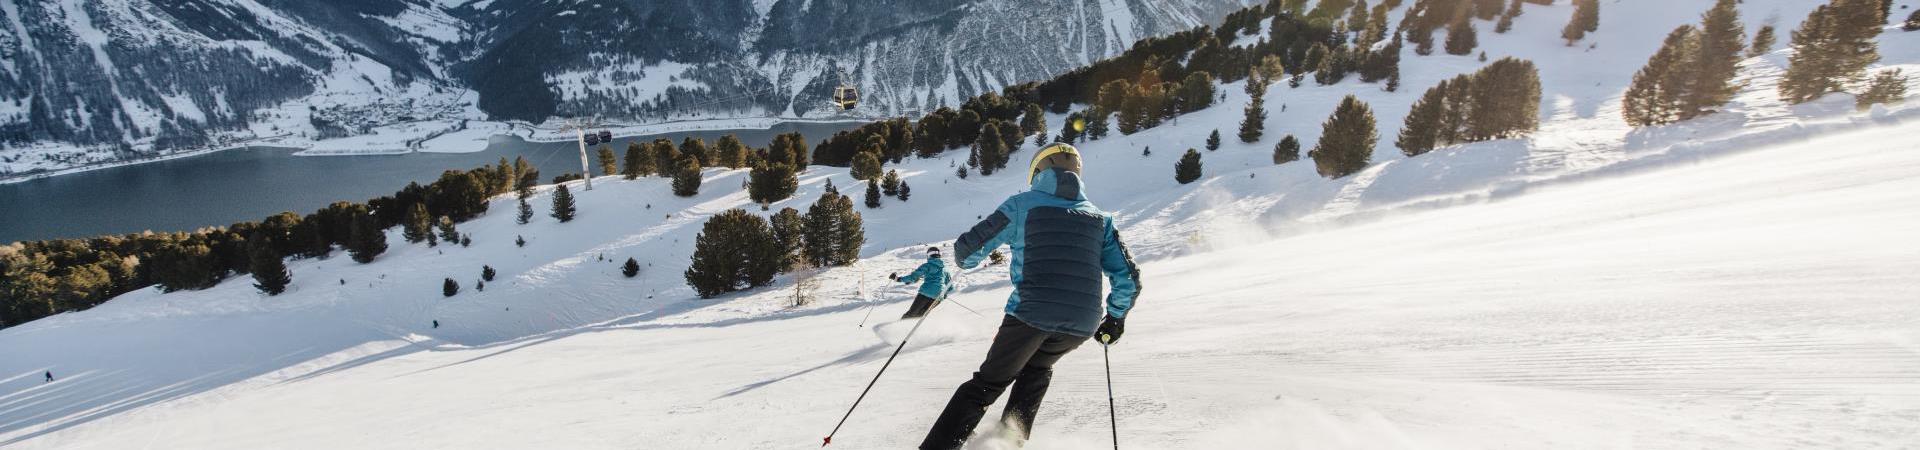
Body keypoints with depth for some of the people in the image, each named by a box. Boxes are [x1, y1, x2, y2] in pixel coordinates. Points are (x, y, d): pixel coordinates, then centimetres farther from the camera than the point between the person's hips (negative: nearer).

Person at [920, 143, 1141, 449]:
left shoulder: (1022, 204, 6)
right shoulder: (1099, 217, 17)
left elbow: (967, 250, 3)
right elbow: (1128, 279, 10)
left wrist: (965, 258, 27)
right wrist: (1116, 316, 27)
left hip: (1030, 313, -3)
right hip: (1083, 324, 3)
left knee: (988, 383, 15)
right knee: (1037, 370, 32)